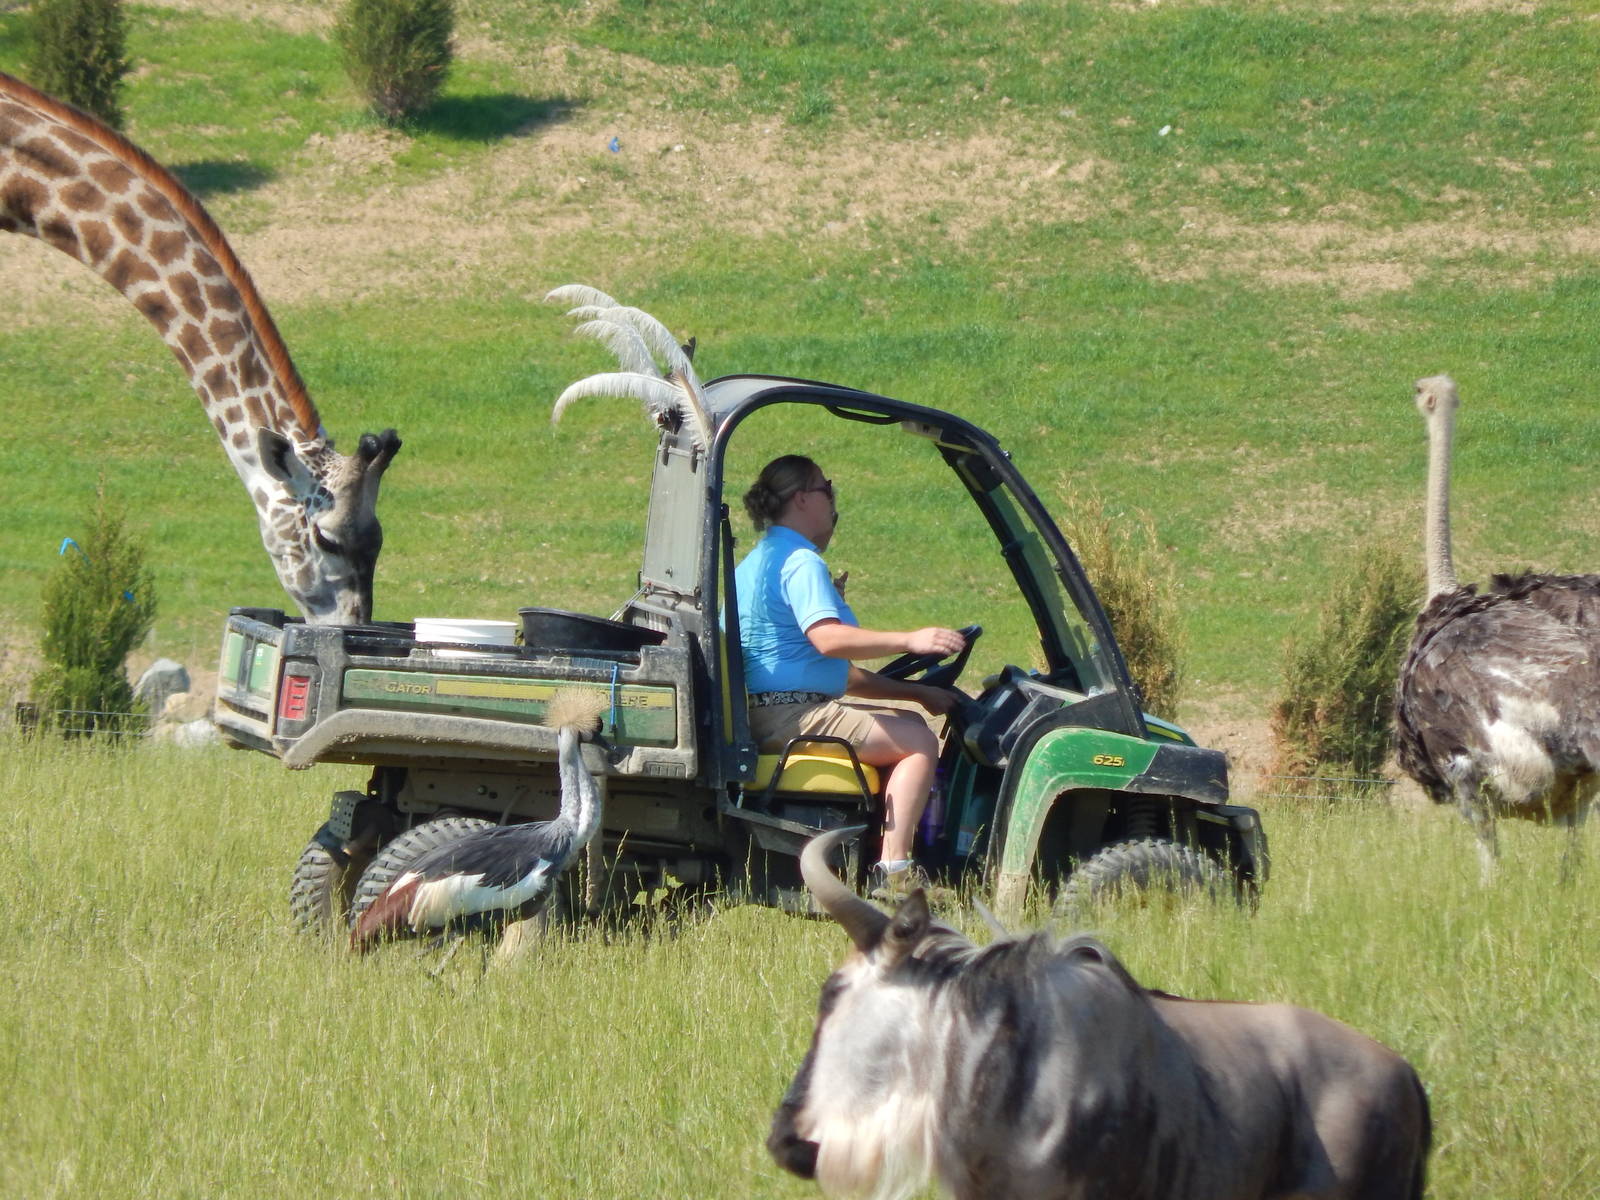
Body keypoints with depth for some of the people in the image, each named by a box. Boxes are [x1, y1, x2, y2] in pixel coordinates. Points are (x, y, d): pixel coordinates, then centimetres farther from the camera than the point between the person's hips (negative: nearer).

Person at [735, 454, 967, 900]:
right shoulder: (800, 561, -10)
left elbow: (838, 673, 25)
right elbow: (828, 638, -29)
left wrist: (915, 692, 20)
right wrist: (909, 641, -30)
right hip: (789, 714, -11)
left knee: (906, 724, 22)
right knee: (918, 741, -14)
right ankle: (892, 873, -22)